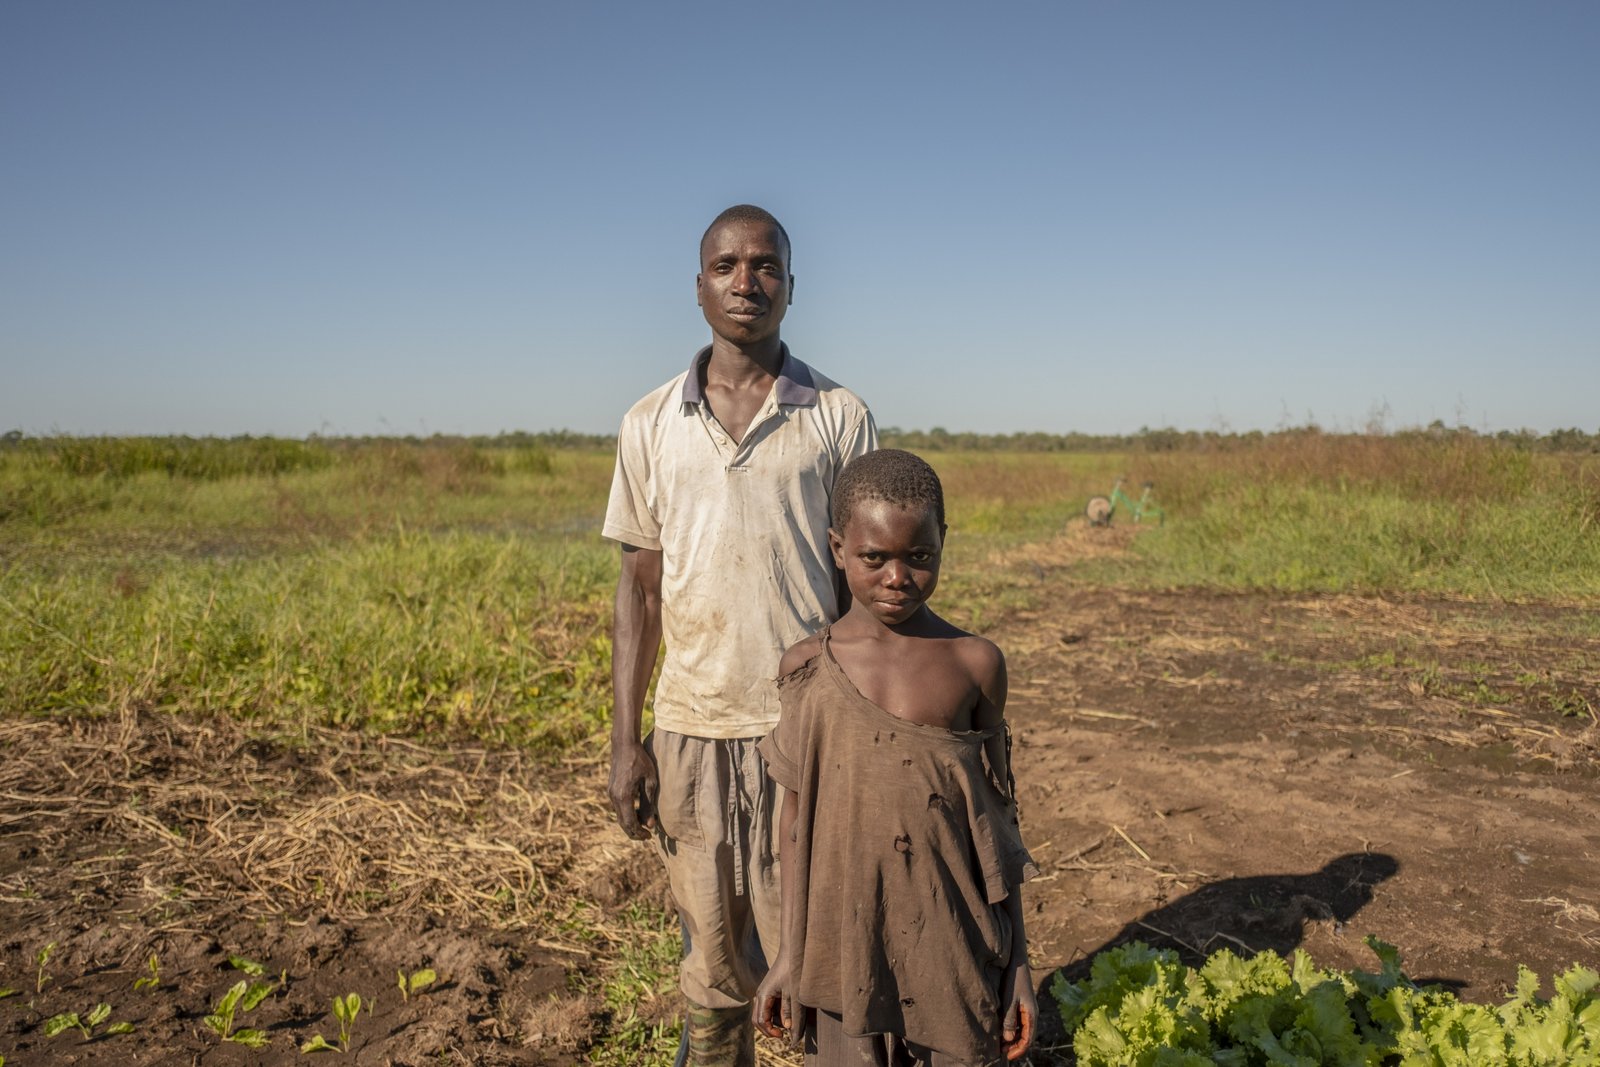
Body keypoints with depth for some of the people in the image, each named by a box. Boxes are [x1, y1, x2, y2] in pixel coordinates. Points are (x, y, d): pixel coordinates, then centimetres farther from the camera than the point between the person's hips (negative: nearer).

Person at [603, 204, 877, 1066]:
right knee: (714, 964, 14)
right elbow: (640, 584, 7)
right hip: (693, 728, 2)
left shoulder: (840, 417, 1)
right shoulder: (650, 425, 5)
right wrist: (624, 742, 3)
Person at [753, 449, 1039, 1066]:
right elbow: (797, 816, 3)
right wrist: (789, 952, 6)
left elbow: (997, 819, 2)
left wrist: (1017, 961, 4)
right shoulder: (808, 669, -5)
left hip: (954, 948, 0)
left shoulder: (976, 665, -5)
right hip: (845, 941, 0)